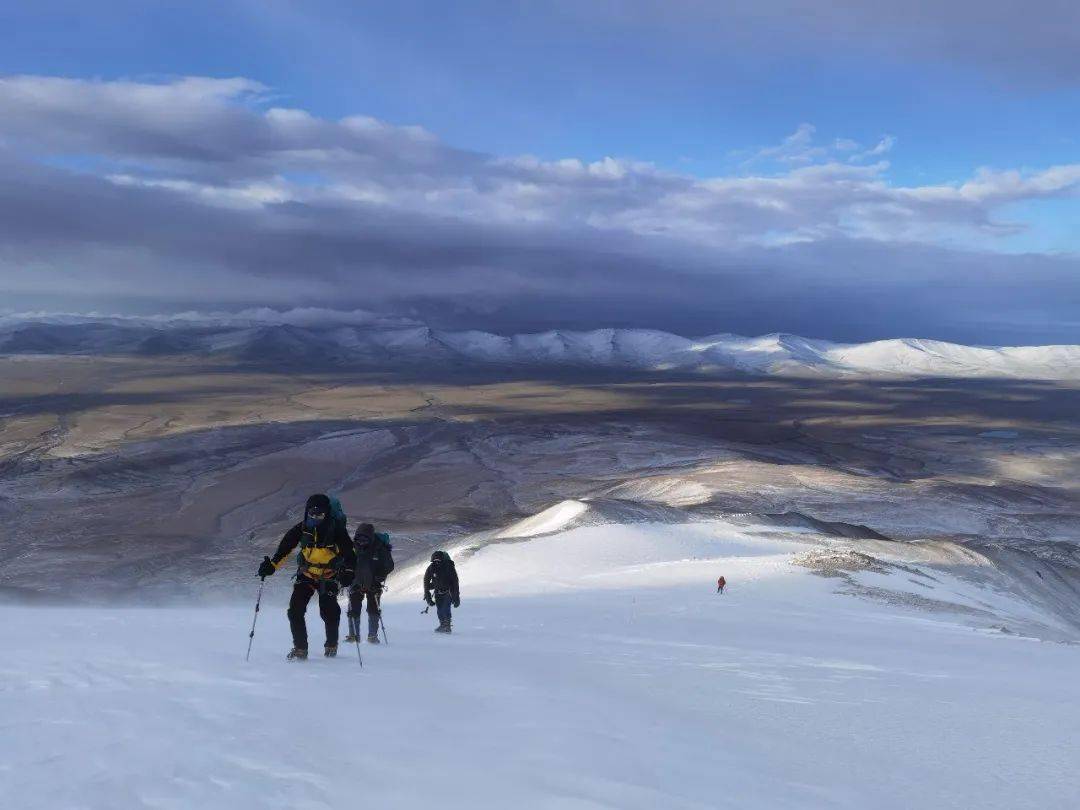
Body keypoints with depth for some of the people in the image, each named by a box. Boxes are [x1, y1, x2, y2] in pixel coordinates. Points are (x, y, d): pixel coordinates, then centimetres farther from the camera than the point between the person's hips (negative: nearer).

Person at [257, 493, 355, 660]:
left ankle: (331, 645, 14)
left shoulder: (336, 530, -17)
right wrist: (271, 565, -13)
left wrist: (348, 571, -36)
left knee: (329, 612, -13)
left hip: (329, 577, -3)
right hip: (306, 575, 3)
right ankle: (300, 648, 2)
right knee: (295, 610, -10)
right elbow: (285, 548, -1)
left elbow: (349, 552, -20)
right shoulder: (302, 529, -9)